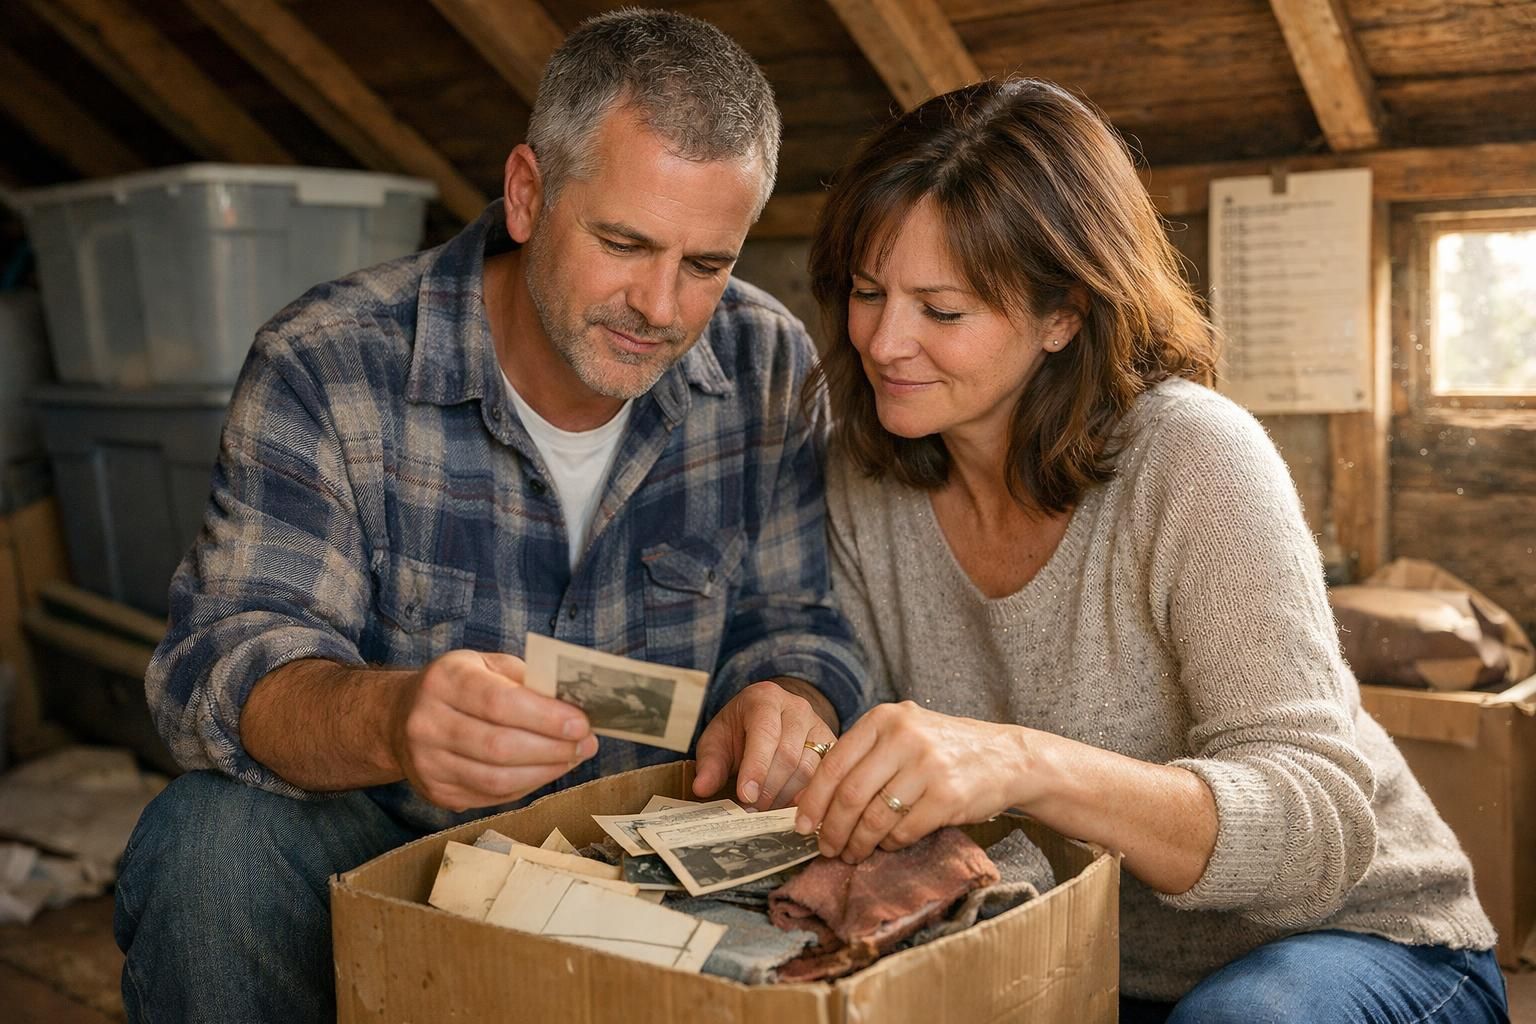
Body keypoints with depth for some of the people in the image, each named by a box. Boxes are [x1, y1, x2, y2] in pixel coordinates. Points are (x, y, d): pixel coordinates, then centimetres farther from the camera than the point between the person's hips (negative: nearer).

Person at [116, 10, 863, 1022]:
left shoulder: (775, 371, -6)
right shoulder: (326, 369, -15)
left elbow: (801, 623, -1)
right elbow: (225, 657, -21)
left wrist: (788, 702, -28)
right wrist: (385, 721, -45)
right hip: (386, 850, -1)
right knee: (211, 840, -31)